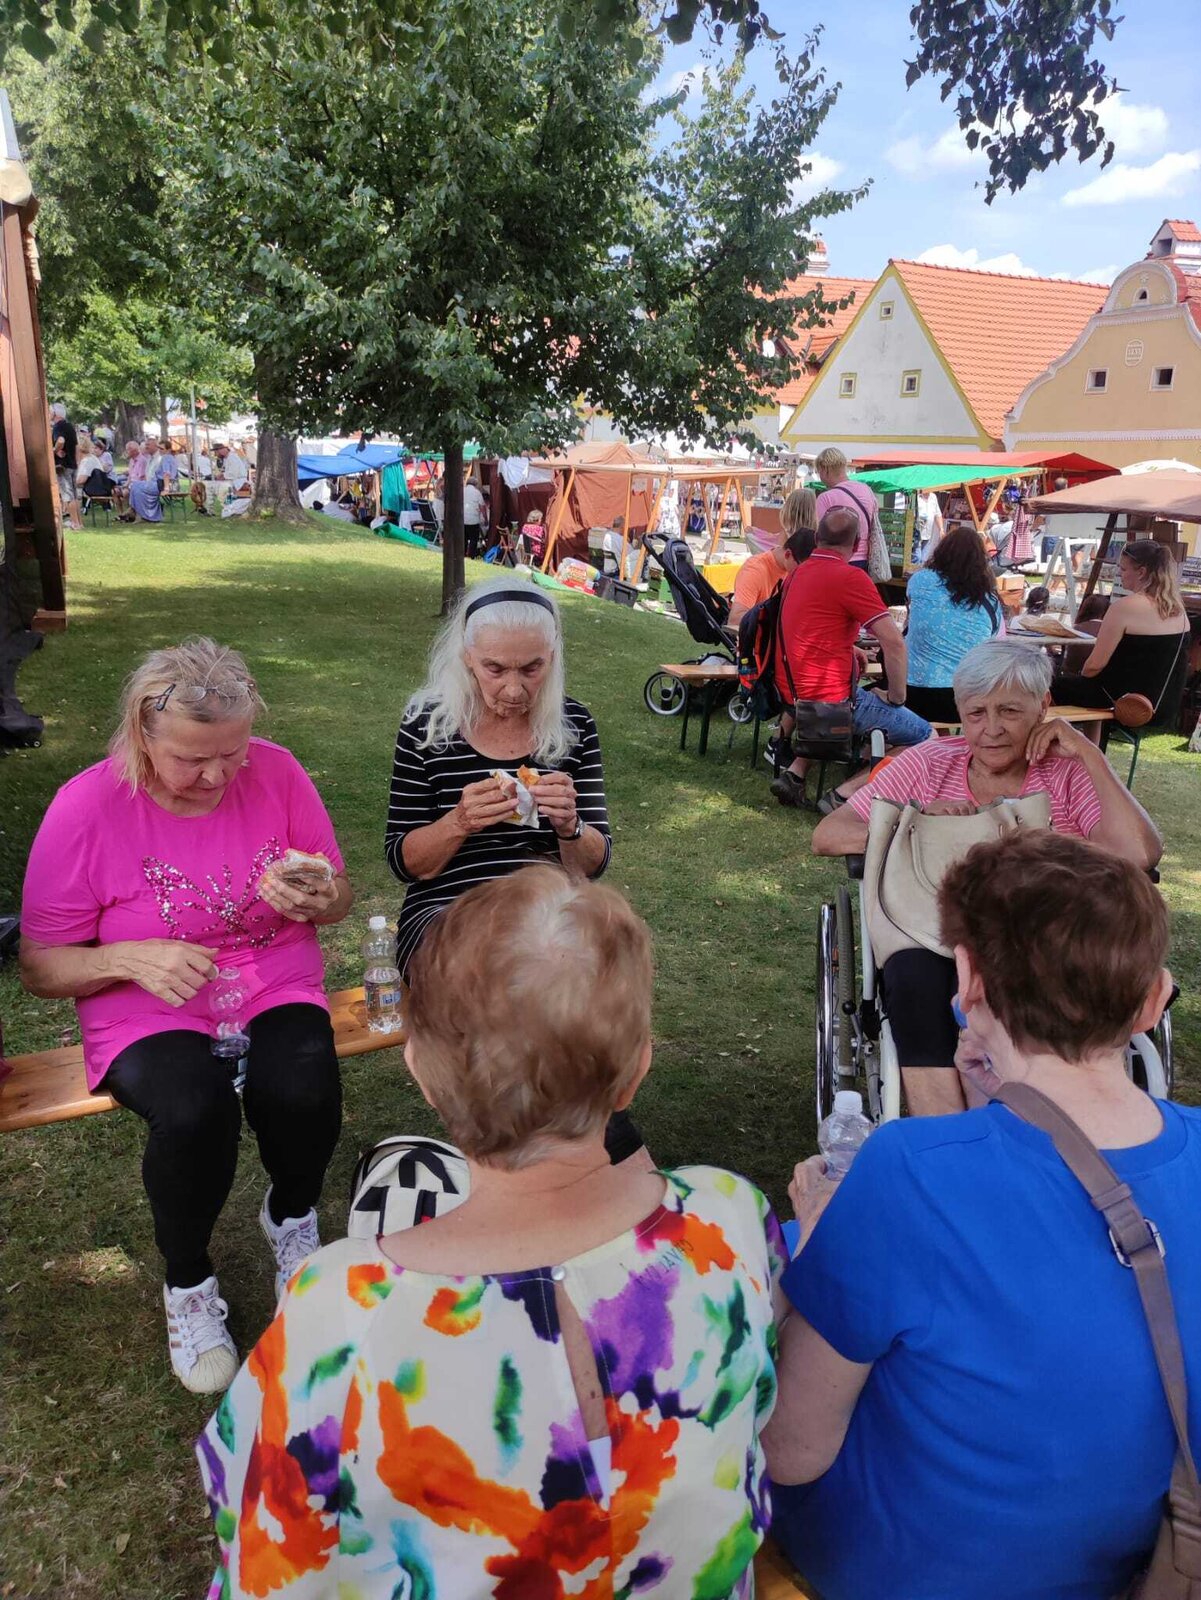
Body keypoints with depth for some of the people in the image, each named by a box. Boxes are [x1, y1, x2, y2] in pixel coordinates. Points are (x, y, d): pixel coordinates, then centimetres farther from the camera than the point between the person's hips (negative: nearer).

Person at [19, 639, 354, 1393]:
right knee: (195, 1111, -32)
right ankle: (187, 1282, 3)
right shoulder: (85, 809, -11)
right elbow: (41, 967, -4)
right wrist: (132, 958, -23)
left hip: (275, 989, 2)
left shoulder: (277, 773, -6)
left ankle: (292, 1218, 11)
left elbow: (341, 899, 8)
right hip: (149, 1013, -1)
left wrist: (314, 900, -17)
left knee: (304, 1092, -29)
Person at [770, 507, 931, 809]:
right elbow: (894, 642, -20)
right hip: (832, 699, -8)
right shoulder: (850, 578, -14)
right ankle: (847, 793, -11)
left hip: (791, 692, 8)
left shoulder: (798, 573, 10)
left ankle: (795, 772, 21)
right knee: (925, 738, 0)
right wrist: (896, 697, -8)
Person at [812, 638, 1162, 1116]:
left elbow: (1139, 855, -11)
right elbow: (827, 837, 3)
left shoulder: (1068, 773, 8)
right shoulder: (927, 764, 11)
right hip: (931, 946, 1)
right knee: (915, 977, -33)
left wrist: (1089, 753, -5)